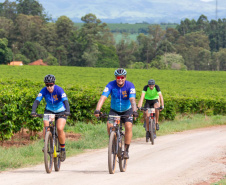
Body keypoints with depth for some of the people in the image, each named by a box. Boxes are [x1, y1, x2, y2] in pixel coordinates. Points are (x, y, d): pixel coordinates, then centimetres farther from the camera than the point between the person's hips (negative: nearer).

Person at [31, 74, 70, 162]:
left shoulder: (59, 90, -26)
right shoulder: (44, 91, -18)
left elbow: (65, 101, -37)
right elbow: (37, 101, -28)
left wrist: (67, 111, -54)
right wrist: (33, 111, -46)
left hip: (61, 111, -2)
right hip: (49, 110, 2)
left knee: (60, 129, -22)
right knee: (46, 125, -26)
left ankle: (63, 149, -4)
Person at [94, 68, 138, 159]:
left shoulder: (130, 85, -22)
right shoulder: (111, 85, -21)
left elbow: (132, 99, -35)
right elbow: (103, 98, -31)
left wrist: (134, 111, -52)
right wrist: (97, 110, -47)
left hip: (127, 110, -1)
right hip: (114, 110, 1)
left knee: (128, 127, -24)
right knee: (109, 125, -24)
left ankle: (126, 150, -14)